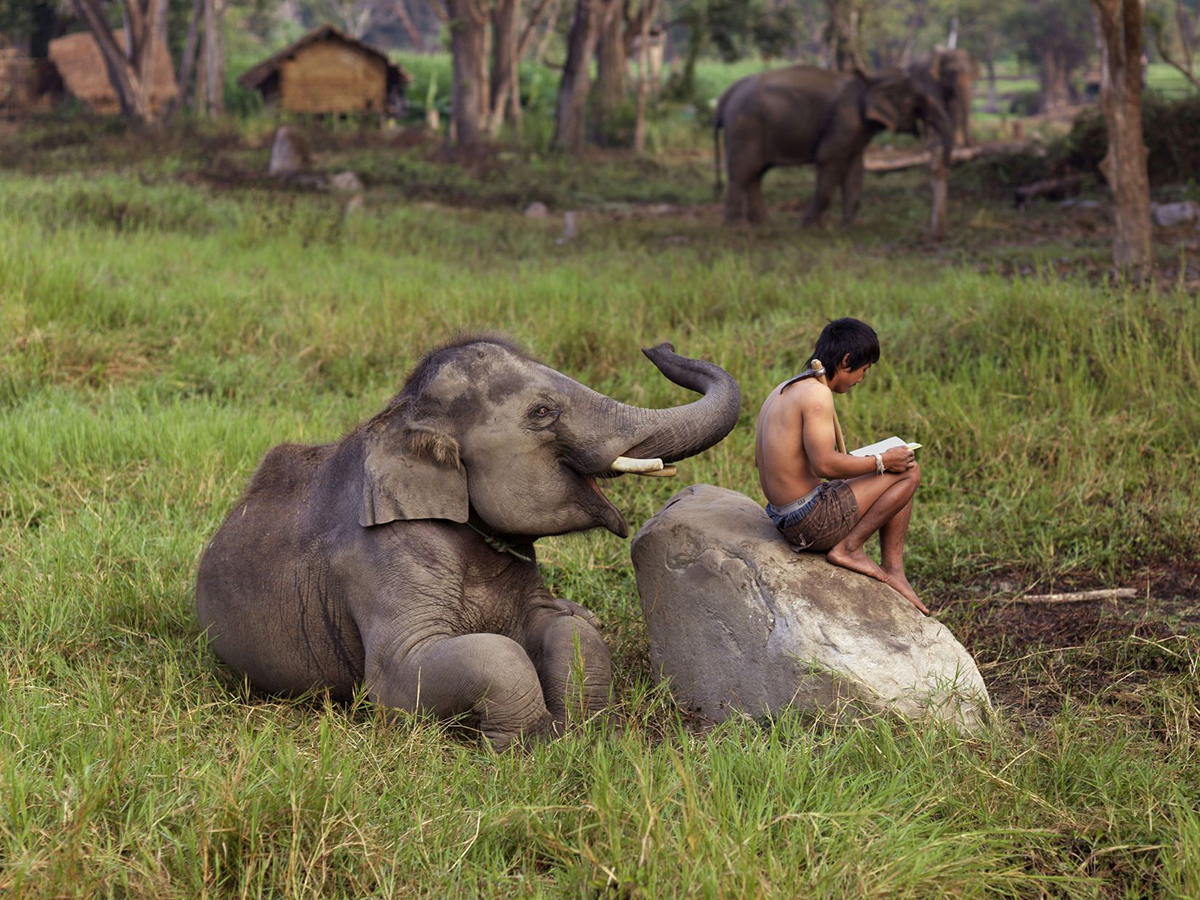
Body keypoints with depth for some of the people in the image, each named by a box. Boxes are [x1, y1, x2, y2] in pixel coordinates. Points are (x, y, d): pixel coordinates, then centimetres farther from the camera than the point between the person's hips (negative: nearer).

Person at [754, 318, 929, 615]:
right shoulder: (817, 393, -18)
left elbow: (761, 461, 16)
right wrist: (881, 461, -12)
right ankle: (848, 547, -2)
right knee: (908, 472, -5)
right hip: (814, 522, -10)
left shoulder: (782, 391, 12)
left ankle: (893, 570, 13)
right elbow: (825, 465, -26)